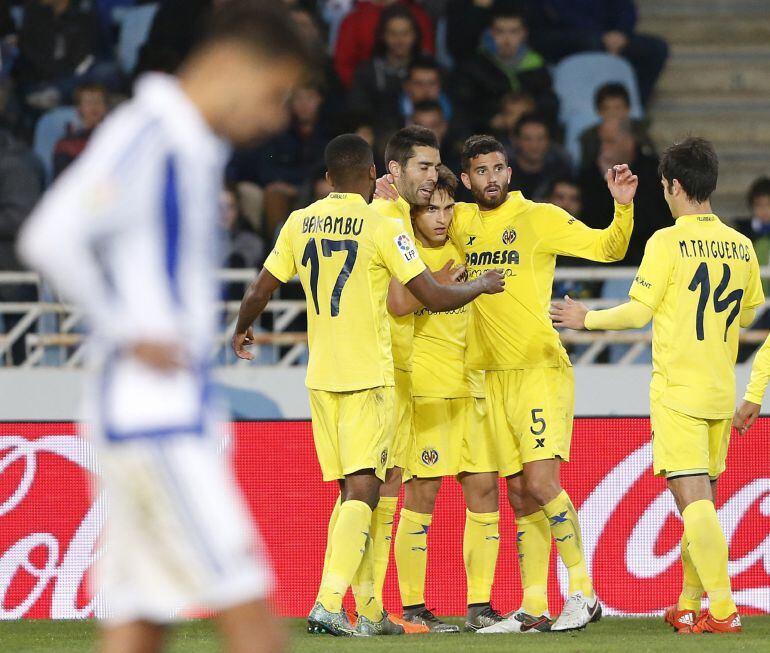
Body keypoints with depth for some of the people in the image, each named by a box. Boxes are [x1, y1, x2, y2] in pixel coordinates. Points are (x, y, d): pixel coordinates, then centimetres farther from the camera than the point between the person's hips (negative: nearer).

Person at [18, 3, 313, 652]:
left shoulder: (197, 148, 16)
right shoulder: (145, 137, -12)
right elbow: (50, 239, -23)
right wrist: (127, 335, -17)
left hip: (178, 410, 10)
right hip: (155, 414, -10)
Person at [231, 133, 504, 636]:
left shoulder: (300, 223, 5)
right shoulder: (381, 226, -9)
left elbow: (259, 292, 10)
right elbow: (433, 297, -10)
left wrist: (242, 331, 31)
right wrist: (481, 286, 9)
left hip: (320, 377, 5)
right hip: (368, 376, -5)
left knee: (352, 490, 13)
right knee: (361, 491, -7)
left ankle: (370, 612, 15)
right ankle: (328, 605, -21)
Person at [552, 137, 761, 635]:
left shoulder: (669, 242, -10)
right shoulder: (741, 246, 8)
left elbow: (637, 313, -9)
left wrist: (586, 319, 8)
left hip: (677, 390, -6)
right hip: (721, 389, 6)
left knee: (693, 498, -9)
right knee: (702, 498, 15)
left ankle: (723, 611, -18)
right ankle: (689, 606, 25)